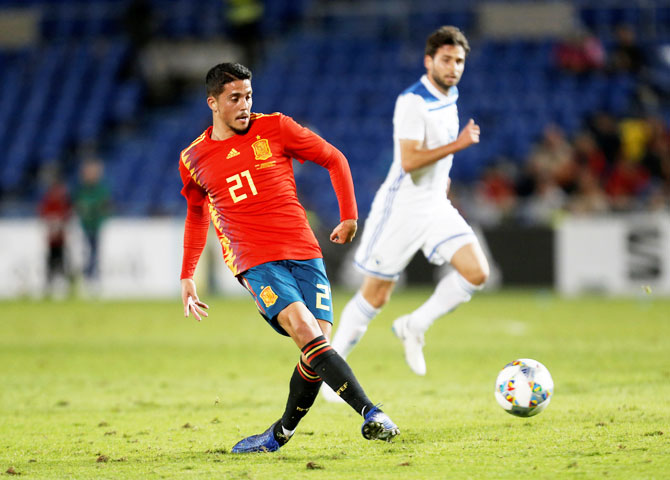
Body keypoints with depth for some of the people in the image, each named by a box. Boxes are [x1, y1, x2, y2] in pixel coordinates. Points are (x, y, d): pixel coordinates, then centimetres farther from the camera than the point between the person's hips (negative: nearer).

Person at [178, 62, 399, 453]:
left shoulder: (274, 128, 5)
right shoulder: (193, 159, 9)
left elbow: (333, 158, 13)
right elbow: (196, 214, 26)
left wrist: (349, 216, 8)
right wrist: (187, 276, 25)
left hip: (304, 252, 2)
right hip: (255, 261, -2)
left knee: (318, 343, -9)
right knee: (305, 330, -25)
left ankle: (280, 435, 13)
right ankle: (371, 413, -33)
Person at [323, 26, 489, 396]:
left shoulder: (449, 97, 8)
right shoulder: (412, 102, -19)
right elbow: (409, 161, -28)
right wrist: (457, 145, -29)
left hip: (436, 207, 7)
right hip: (402, 209, -7)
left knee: (477, 272, -11)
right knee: (375, 296, 0)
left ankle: (414, 327, 5)